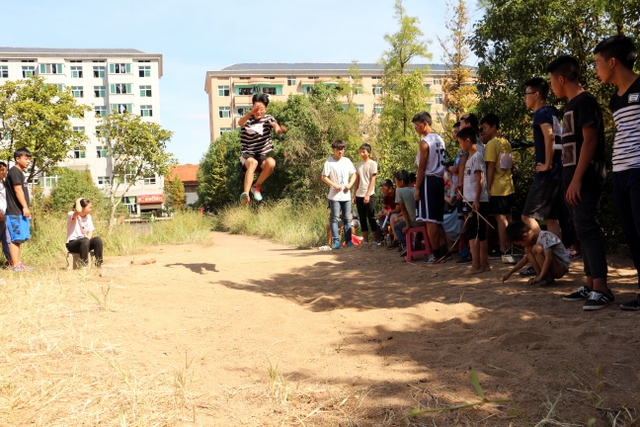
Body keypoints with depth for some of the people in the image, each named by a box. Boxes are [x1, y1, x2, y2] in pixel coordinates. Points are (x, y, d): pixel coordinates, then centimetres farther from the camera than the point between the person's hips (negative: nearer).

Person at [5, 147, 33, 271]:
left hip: (20, 212, 10)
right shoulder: (14, 171, -10)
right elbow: (18, 190, -18)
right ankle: (15, 265, -8)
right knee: (16, 238, -9)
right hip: (15, 212, -10)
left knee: (20, 238, 11)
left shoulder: (20, 172, 19)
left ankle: (19, 263, 15)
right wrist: (25, 207, -22)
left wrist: (26, 209, 19)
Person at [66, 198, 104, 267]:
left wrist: (88, 239, -16)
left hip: (83, 242, 6)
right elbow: (79, 211, -35)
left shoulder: (88, 217, 10)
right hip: (72, 243, -6)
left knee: (98, 240, -23)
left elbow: (90, 231, 5)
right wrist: (78, 201, -16)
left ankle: (99, 264, -21)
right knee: (85, 241, -37)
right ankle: (84, 265, -37)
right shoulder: (71, 215, -10)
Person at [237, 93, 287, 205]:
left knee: (271, 162, -31)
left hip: (263, 156, 2)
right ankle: (245, 193, -50)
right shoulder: (247, 119, 1)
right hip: (247, 155, -2)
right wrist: (251, 112, -45)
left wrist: (278, 128, -44)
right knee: (253, 162, -36)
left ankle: (257, 186, -7)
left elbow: (275, 125, -17)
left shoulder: (268, 119, 6)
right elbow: (240, 123, -24)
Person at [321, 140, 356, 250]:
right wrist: (334, 185, -16)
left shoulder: (347, 161, 9)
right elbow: (324, 177, -6)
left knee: (347, 218, 8)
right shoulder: (329, 162, -4)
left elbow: (353, 175, 14)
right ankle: (336, 241, -1)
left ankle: (348, 240, 15)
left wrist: (350, 184, -3)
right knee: (334, 218, -3)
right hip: (335, 196, -4)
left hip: (346, 195, 4)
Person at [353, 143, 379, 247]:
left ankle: (375, 241, 1)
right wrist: (355, 195, 9)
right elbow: (357, 180, 14)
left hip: (369, 195, -5)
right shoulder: (358, 164, 13)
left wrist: (368, 195, -14)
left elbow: (372, 180, -7)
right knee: (362, 219, 6)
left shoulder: (372, 164, -2)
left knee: (371, 218, -4)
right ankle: (365, 241, 10)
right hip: (359, 195, 5)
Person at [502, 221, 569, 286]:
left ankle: (548, 278, -17)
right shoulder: (533, 238, 5)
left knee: (537, 248, -27)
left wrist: (540, 277, -30)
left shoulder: (545, 236, -22)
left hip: (562, 267, -8)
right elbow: (526, 259, 14)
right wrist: (510, 272, 11)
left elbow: (549, 258, -30)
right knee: (528, 249, -1)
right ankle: (539, 274, -7)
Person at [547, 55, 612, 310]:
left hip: (585, 178, -10)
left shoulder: (585, 101, -10)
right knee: (582, 231, 9)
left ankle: (601, 288, -10)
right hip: (574, 178, 10)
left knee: (586, 229, -12)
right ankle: (590, 284, 14)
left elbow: (590, 141, -17)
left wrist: (577, 179, -22)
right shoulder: (572, 105, 18)